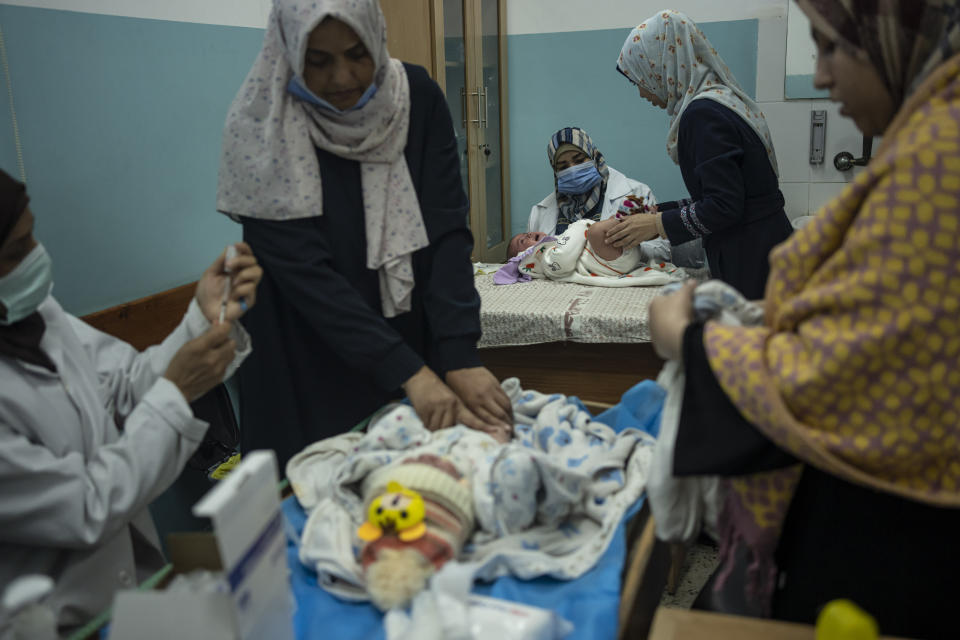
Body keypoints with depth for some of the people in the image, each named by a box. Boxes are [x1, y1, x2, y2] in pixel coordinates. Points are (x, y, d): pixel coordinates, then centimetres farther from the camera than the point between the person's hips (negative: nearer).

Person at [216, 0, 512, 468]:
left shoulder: (417, 97, -8)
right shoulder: (262, 129, -16)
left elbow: (448, 232, -13)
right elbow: (304, 271, -22)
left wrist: (460, 360, -23)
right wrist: (409, 372, -28)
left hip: (413, 339, 3)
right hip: (311, 368, -2)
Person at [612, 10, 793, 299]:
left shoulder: (703, 113, -16)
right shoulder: (723, 100, 13)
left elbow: (723, 206, -20)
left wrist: (657, 224, -10)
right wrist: (658, 211, 17)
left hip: (749, 263, -9)